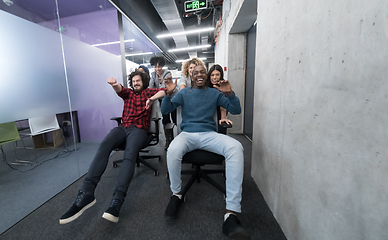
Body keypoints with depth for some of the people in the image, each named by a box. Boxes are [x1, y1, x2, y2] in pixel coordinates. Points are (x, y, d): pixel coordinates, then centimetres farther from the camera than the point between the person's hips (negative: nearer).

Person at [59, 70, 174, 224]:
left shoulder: (148, 92, 19)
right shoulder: (128, 92, 28)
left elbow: (164, 91, 2)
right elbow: (119, 89, 3)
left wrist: (152, 98, -16)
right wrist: (114, 84, -21)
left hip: (139, 129, -3)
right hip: (123, 127, 4)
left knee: (130, 154, -31)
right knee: (103, 146, -26)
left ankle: (117, 201, -40)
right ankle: (86, 193, -31)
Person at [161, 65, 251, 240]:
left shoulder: (215, 93, 16)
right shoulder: (183, 93, 16)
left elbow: (236, 110, 10)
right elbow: (165, 110, 7)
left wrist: (230, 93, -8)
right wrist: (168, 93, -11)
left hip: (209, 134, 1)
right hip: (187, 134, 0)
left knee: (236, 148, -30)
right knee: (173, 150, -35)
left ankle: (231, 214, -26)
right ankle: (176, 194, -4)